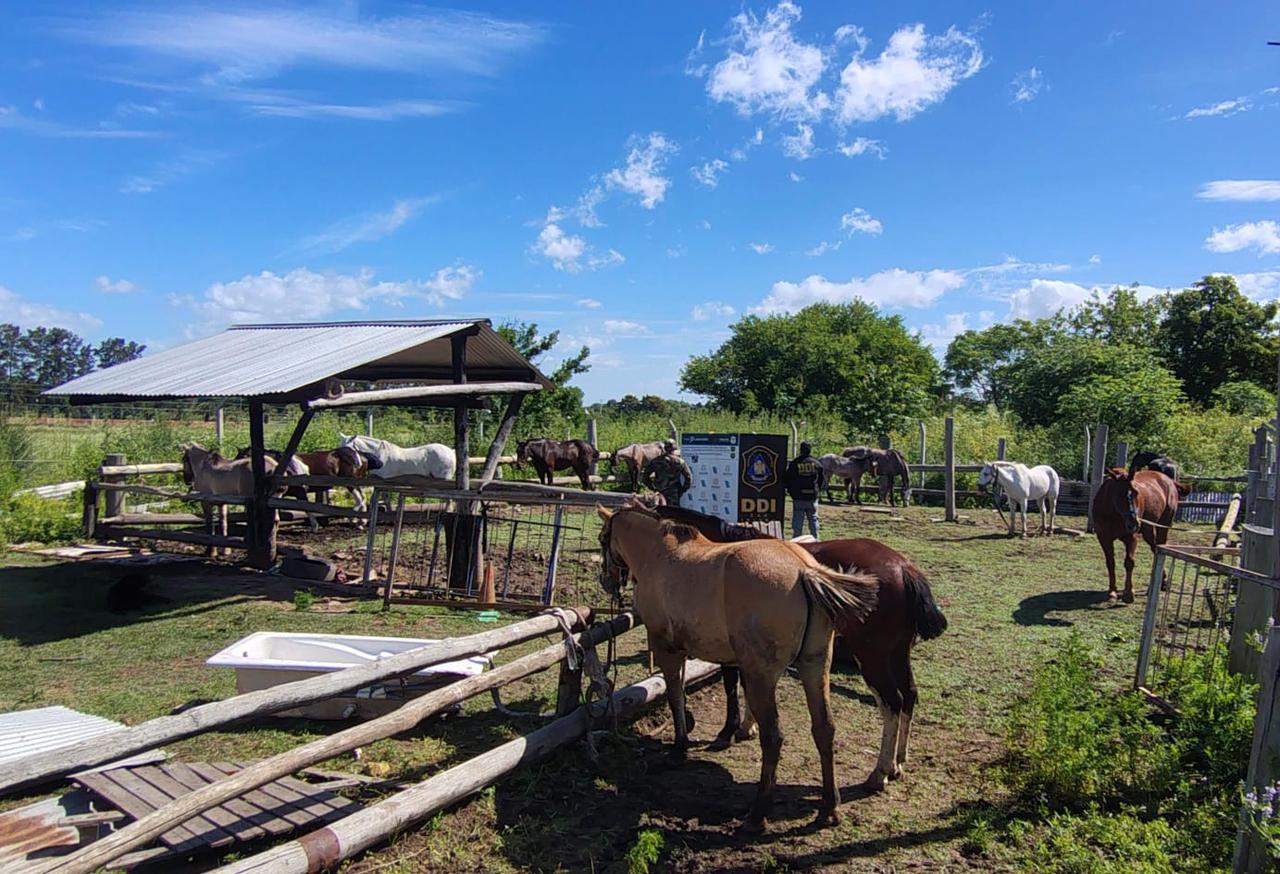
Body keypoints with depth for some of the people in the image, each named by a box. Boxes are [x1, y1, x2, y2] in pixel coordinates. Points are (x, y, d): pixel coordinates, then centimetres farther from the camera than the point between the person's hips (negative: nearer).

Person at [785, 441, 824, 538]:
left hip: (798, 497, -2)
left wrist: (790, 491, 12)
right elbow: (821, 479, 9)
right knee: (813, 519, 12)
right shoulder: (816, 463, 2)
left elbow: (788, 479, -2)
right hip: (813, 497, 2)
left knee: (798, 520, 2)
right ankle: (815, 539, 14)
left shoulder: (794, 463, -7)